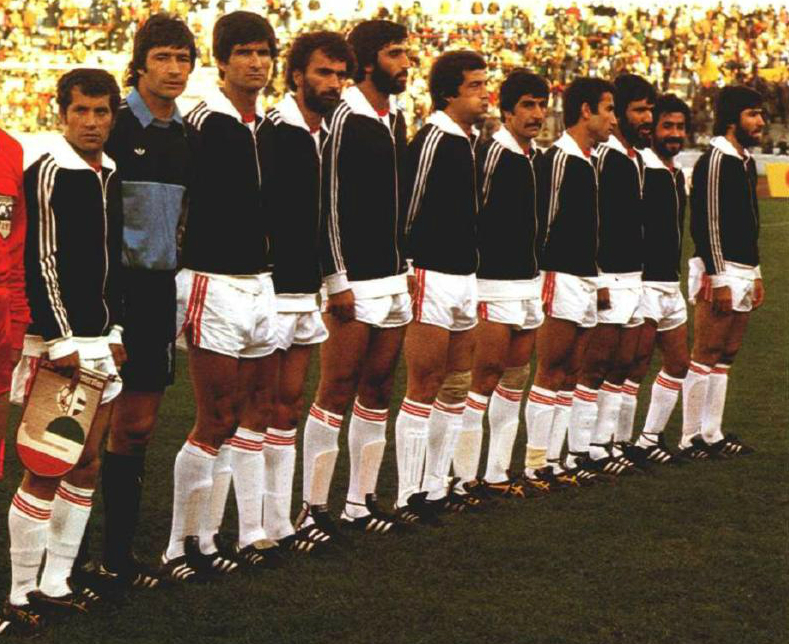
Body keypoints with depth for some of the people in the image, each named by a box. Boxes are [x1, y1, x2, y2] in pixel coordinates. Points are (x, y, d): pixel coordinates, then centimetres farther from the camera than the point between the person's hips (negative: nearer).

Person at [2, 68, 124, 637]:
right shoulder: (48, 175, -11)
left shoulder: (112, 176, 12)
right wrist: (63, 342, -16)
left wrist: (116, 331, 14)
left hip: (102, 340, 8)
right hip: (58, 341, -8)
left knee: (87, 466, 10)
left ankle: (55, 583, 18)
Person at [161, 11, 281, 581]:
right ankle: (182, 549, 3)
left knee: (255, 416, 11)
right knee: (216, 424, -6)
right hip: (215, 284, -8)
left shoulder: (264, 127, 12)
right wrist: (189, 293, -15)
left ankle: (249, 536, 20)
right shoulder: (204, 124, -12)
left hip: (260, 283, 8)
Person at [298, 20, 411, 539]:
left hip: (394, 277, 8)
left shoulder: (396, 118, 14)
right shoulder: (344, 119, -11)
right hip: (355, 281, -8)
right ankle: (314, 508, 0)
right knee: (336, 393, -6)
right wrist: (337, 280, -16)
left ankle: (360, 502, 17)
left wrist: (407, 265, 16)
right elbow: (328, 203, -14)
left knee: (377, 392, 10)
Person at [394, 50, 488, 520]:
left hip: (465, 276, 9)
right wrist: (407, 272, -14)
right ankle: (408, 495, -1)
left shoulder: (471, 142, 13)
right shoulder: (433, 140, -13)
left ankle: (438, 487, 20)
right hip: (433, 276, -9)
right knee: (424, 388, -6)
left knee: (457, 388, 12)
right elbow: (408, 210, -14)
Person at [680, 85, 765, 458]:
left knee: (725, 357, 11)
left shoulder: (746, 162, 16)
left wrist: (755, 274, 20)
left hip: (742, 272, 9)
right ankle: (691, 439, 0)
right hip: (719, 272, -9)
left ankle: (712, 435, 16)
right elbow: (707, 224, -17)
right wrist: (718, 280, -19)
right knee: (706, 357, -5)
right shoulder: (715, 161, -13)